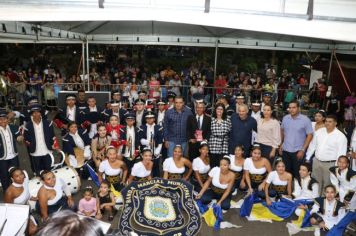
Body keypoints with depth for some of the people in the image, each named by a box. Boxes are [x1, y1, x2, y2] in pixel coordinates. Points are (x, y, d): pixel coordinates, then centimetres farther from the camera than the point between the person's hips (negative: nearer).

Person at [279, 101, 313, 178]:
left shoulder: (305, 120, -10)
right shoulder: (285, 118, 1)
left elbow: (310, 135, -9)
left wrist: (303, 150, -13)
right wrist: (281, 145, 8)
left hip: (298, 151, -3)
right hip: (285, 150, 3)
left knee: (297, 173, 7)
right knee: (286, 171, 13)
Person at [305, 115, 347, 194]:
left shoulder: (341, 136, -11)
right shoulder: (319, 132, 4)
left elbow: (341, 154, -11)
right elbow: (312, 145, 11)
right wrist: (308, 158, 11)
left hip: (330, 164, -5)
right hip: (317, 161, 5)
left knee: (327, 184, 7)